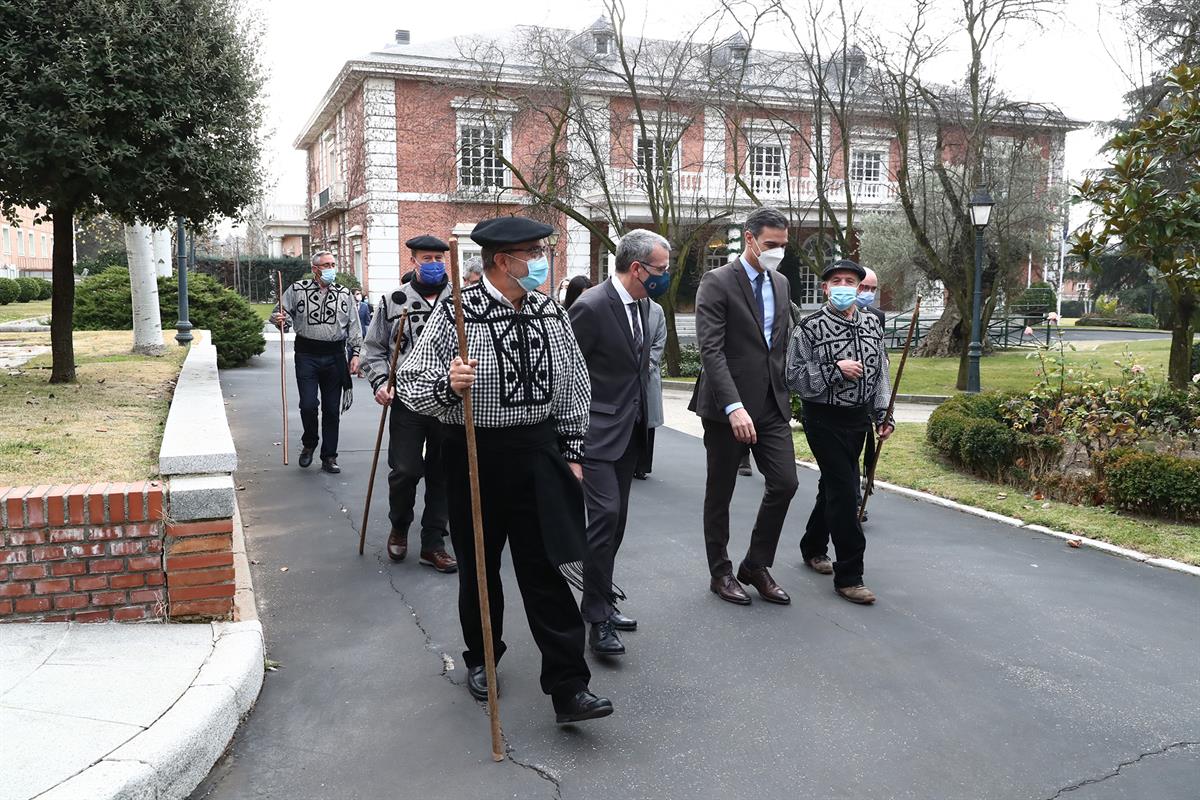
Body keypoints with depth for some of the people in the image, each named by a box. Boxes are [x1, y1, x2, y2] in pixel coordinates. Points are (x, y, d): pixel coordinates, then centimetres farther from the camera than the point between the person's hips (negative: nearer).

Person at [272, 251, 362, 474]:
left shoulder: (345, 294, 9)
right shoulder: (297, 290, 2)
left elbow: (354, 327, 11)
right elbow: (281, 313, 8)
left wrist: (355, 353, 2)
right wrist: (280, 319, -16)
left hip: (334, 357, 2)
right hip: (307, 355, -2)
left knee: (332, 409, 5)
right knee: (308, 405, -10)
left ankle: (329, 457, 16)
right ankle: (309, 443, 19)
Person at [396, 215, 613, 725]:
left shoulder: (551, 313, 4)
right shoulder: (456, 313, -9)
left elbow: (574, 386, 14)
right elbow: (410, 385, -8)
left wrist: (572, 452, 10)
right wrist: (448, 384, -30)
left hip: (538, 453, 2)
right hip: (476, 454, -2)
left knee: (544, 569, 0)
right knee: (479, 566, 13)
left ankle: (568, 688, 4)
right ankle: (481, 658, 37)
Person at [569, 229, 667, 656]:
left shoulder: (641, 305, 10)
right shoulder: (591, 306, -17)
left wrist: (641, 416, 18)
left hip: (629, 431, 9)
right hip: (598, 432, -8)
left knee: (615, 520, 13)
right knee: (605, 514, -13)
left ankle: (600, 601, 25)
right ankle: (598, 617, -5)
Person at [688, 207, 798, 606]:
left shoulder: (781, 283, 11)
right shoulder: (717, 282, -11)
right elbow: (711, 350, -19)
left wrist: (781, 391, 12)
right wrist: (733, 407, -28)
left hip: (771, 404, 6)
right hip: (726, 405, -6)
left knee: (785, 482, 0)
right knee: (720, 494, 7)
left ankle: (756, 566, 17)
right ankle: (721, 573, 23)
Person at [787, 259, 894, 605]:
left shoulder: (872, 325, 7)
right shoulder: (809, 328, -10)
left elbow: (881, 373, 14)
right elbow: (794, 377, -13)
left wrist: (883, 415, 8)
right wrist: (835, 370, -21)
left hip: (858, 420, 6)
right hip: (824, 420, -6)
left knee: (834, 485, 19)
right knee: (844, 489, -9)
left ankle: (813, 547, 39)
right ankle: (848, 575, -2)